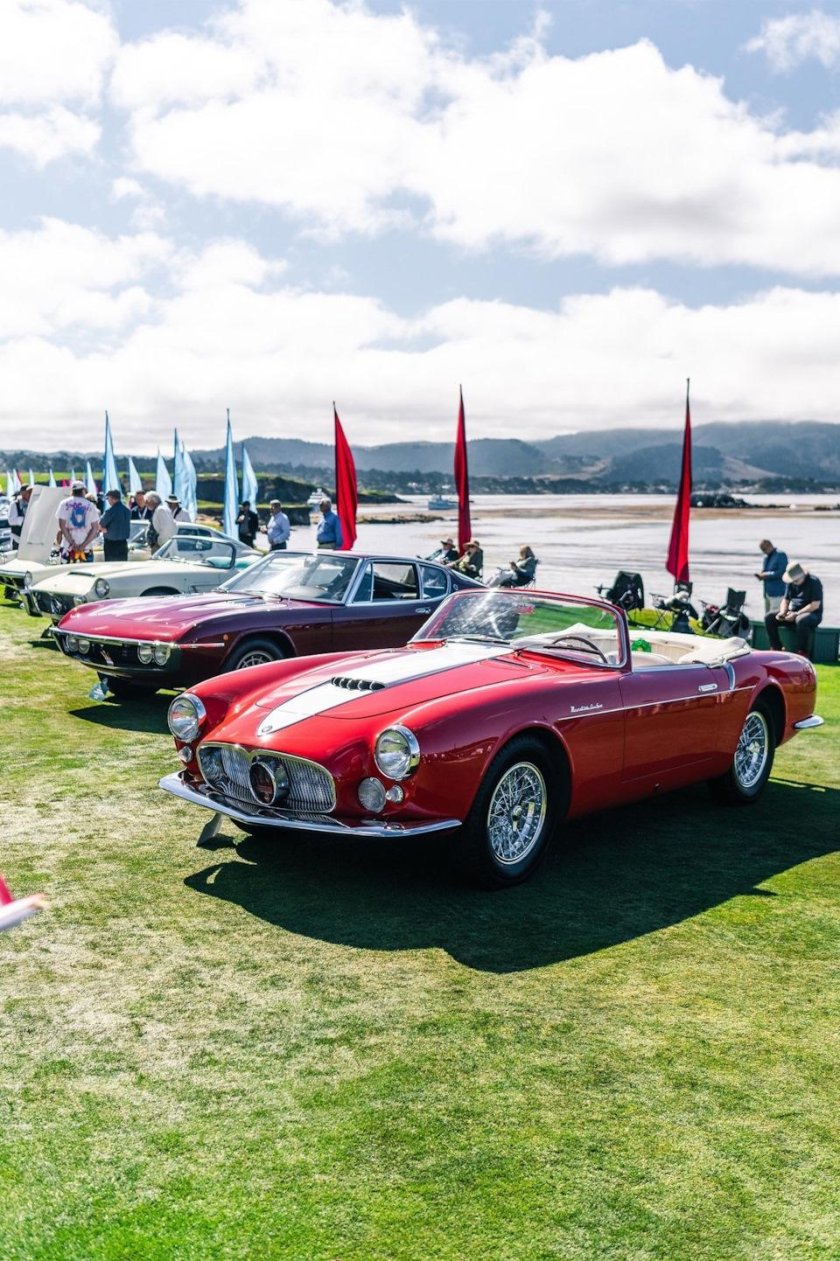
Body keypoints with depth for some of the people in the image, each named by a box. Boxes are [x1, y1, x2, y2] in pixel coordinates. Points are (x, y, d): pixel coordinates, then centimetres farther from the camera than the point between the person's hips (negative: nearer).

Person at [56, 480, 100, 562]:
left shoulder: (64, 503, 2)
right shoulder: (90, 505, 4)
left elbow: (62, 525, -6)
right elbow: (95, 528, -3)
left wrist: (72, 543, -7)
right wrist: (84, 545, -6)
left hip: (68, 546, 0)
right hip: (87, 547, 1)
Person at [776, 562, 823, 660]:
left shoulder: (814, 582, -13)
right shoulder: (791, 584, 7)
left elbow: (815, 605, -19)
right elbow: (785, 600, 13)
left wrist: (796, 614, -24)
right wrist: (782, 612, -10)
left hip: (813, 614, -7)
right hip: (793, 613, 7)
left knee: (801, 620, -42)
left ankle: (803, 652, -32)